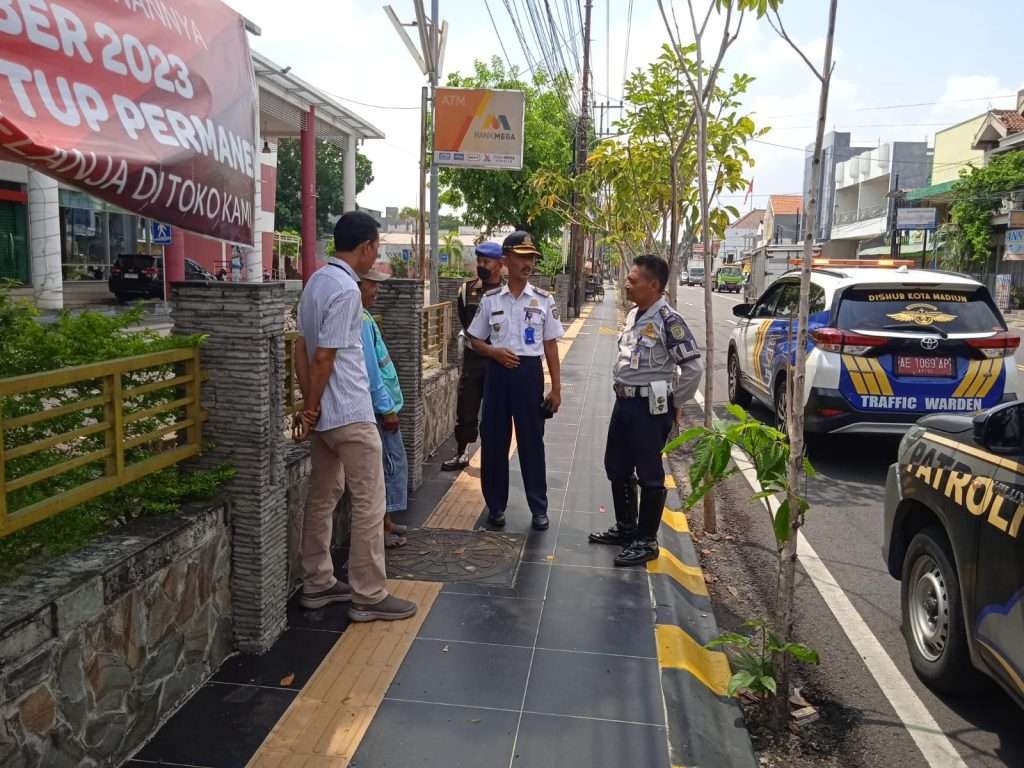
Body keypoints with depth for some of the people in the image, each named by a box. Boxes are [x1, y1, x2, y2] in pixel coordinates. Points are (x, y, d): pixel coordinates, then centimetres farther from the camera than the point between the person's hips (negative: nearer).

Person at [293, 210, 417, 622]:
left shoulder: (317, 280, 11)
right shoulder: (346, 288, -18)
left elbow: (302, 349, 12)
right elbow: (324, 358, -19)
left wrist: (310, 405, 11)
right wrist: (311, 409, -9)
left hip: (326, 413, 10)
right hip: (350, 414, -10)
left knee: (322, 498, 15)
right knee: (369, 504, -1)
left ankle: (317, 584, 26)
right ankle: (369, 596, 7)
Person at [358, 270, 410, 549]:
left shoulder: (363, 316, 12)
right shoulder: (360, 320, -19)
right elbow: (370, 369, -22)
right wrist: (387, 408, -18)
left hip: (383, 403, 10)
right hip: (380, 407, -10)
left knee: (394, 464, 17)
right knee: (391, 464, -1)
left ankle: (385, 521, 27)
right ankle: (380, 528, 10)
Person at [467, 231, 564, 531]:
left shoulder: (544, 300, 1)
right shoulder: (490, 299, 2)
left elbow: (551, 346, 4)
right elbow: (475, 341, 9)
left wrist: (556, 388, 1)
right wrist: (495, 352, -13)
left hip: (529, 372, -1)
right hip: (498, 372, 1)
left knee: (532, 441, 6)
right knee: (494, 440, 6)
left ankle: (539, 507, 17)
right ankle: (496, 504, 21)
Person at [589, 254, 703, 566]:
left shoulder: (668, 320, -16)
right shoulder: (633, 315, 10)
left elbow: (693, 367, -16)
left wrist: (672, 403, -9)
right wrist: (622, 389, 14)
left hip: (650, 407, -9)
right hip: (624, 401, 9)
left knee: (649, 475, 2)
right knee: (617, 468, 17)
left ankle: (646, 540, 15)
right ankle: (625, 527, 33)